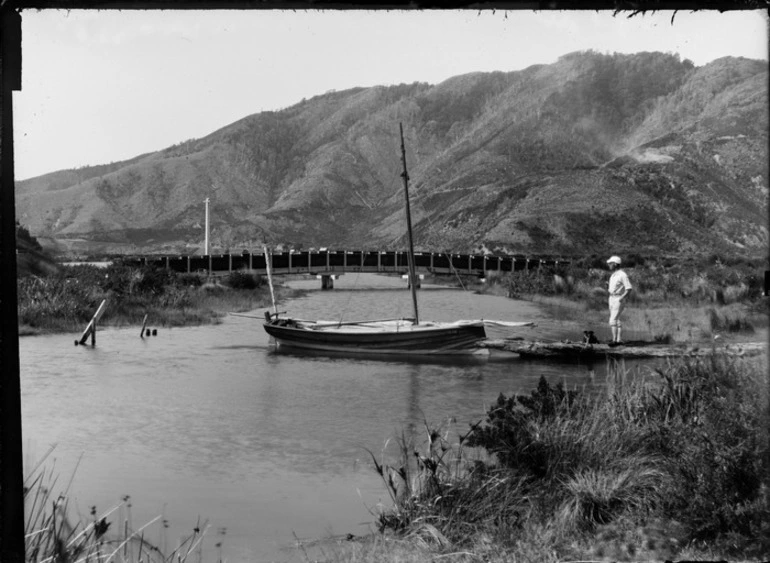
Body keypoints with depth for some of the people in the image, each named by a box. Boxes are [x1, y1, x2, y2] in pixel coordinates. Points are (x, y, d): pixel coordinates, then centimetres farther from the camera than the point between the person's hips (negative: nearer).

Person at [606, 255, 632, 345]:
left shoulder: (623, 275, -15)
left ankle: (614, 340, -17)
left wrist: (621, 298, -27)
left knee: (613, 320, -16)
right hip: (612, 298, 9)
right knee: (617, 320, 10)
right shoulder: (613, 274, 12)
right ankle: (619, 340, 14)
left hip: (619, 300, -9)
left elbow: (629, 288, -19)